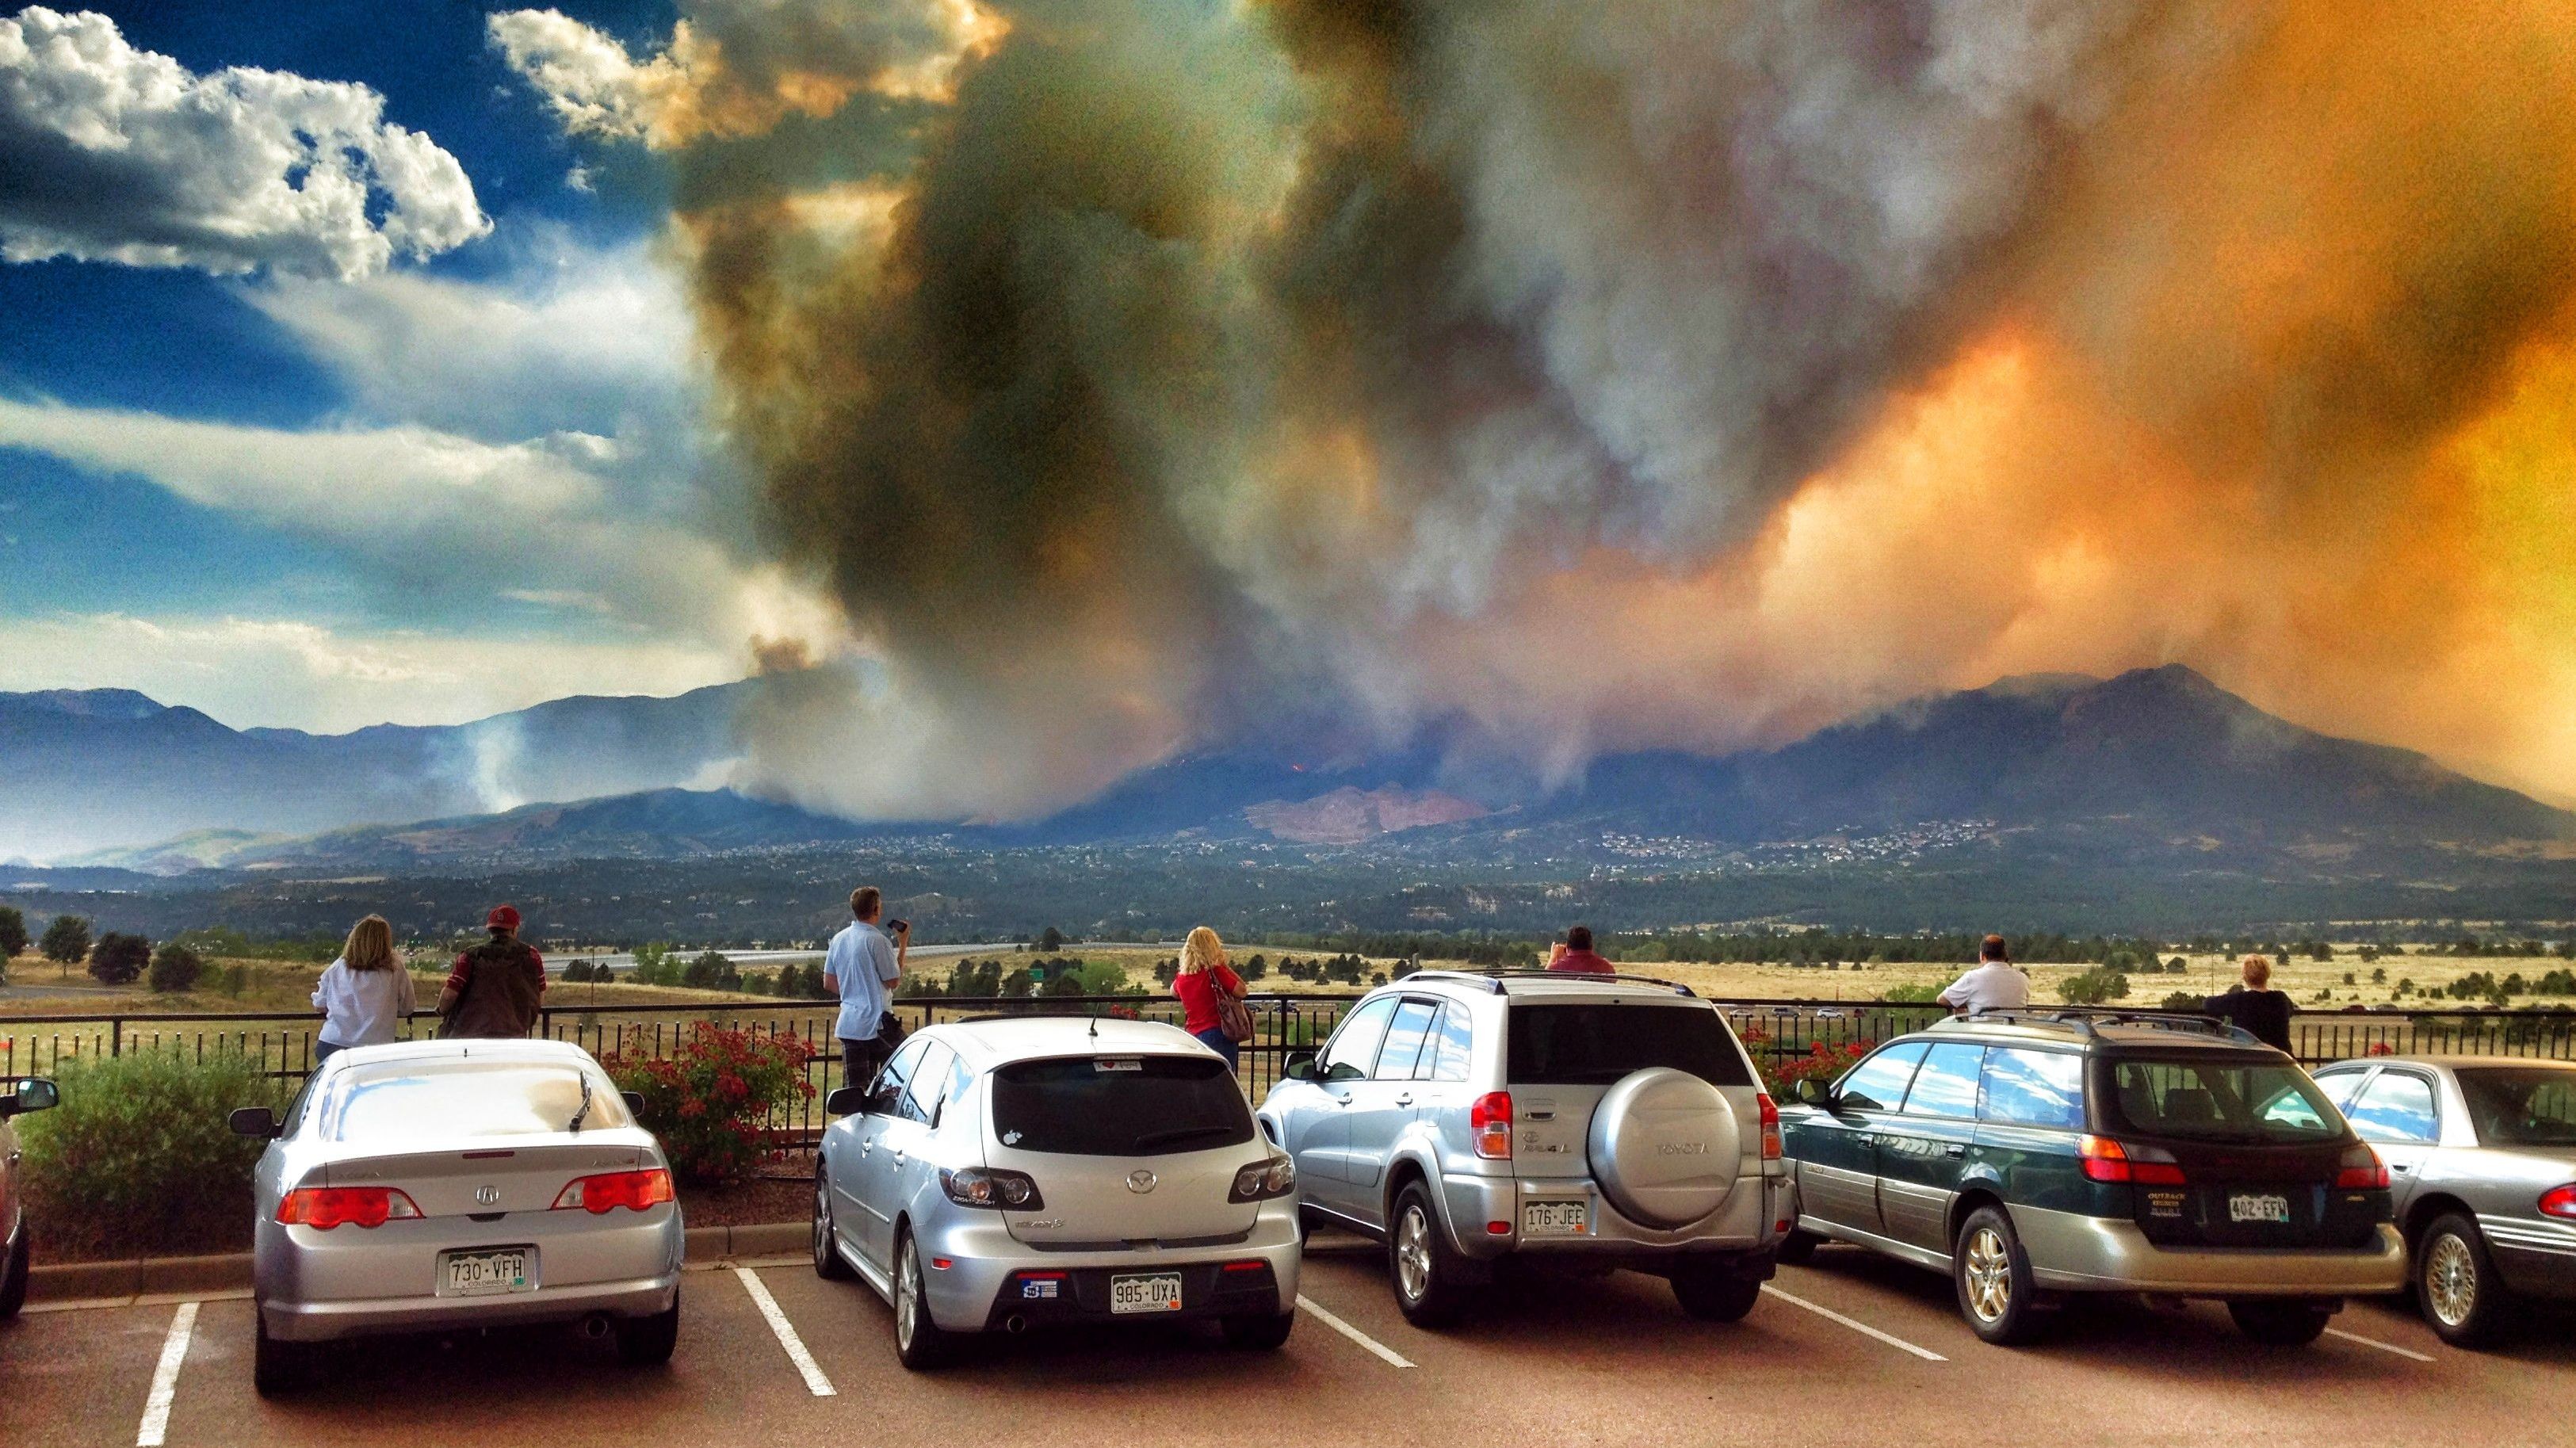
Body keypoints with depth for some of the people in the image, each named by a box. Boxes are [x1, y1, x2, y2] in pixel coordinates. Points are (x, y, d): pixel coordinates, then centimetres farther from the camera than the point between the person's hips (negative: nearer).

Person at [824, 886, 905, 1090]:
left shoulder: (839, 939, 8)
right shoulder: (877, 940, -14)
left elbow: (829, 984, 13)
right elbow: (893, 981, -8)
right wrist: (903, 945, -3)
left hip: (847, 1025, 6)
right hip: (875, 1023, -6)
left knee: (852, 1089, 6)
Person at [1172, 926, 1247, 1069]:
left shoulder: (1182, 978, 8)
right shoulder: (1216, 971, -9)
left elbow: (1173, 993, 30)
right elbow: (1241, 991, -9)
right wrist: (1226, 967, -1)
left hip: (1191, 1036, 5)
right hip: (1217, 1034, -5)